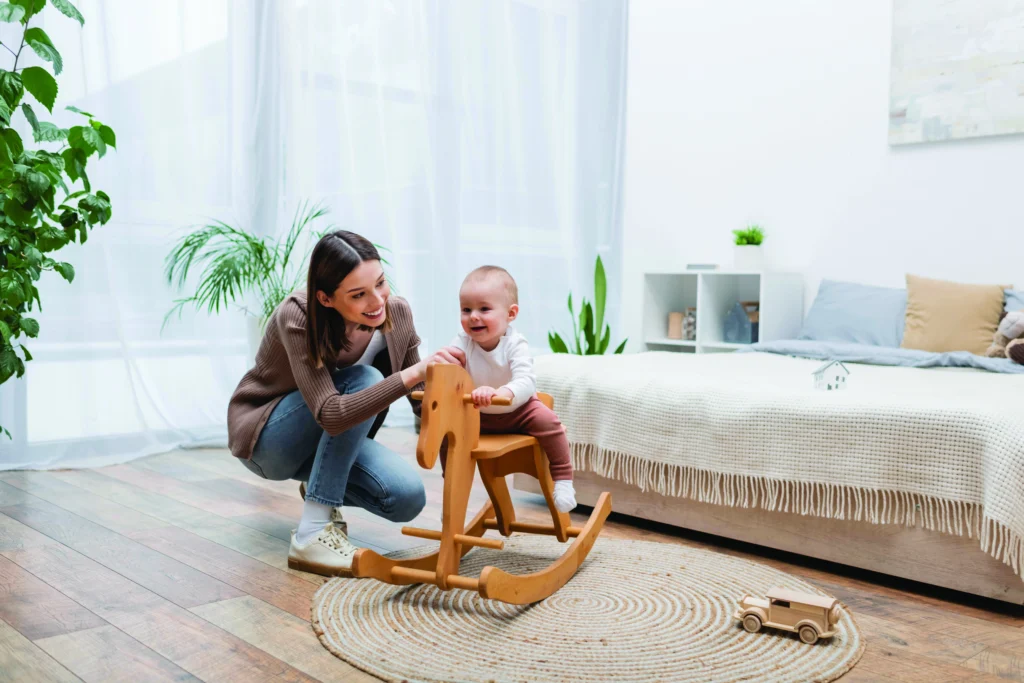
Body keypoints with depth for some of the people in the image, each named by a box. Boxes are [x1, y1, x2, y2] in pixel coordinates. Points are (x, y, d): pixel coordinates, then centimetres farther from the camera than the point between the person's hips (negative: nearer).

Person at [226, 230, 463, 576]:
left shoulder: (397, 313, -17)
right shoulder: (298, 318, -31)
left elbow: (422, 398, -8)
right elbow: (331, 415, -42)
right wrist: (414, 372, -52)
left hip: (330, 438, 5)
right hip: (266, 439, -4)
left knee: (407, 496, -22)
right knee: (364, 380, -32)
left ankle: (320, 490, 9)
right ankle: (312, 534, -27)